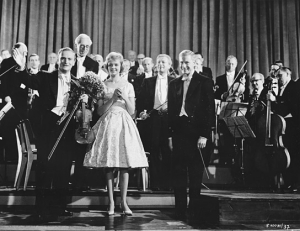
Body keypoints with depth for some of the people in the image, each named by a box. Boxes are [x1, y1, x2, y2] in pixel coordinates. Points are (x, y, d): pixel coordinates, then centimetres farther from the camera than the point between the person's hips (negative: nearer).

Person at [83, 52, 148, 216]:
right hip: (107, 124, 0)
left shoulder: (128, 86, 9)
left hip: (124, 125, 0)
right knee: (108, 165, -1)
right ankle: (111, 202, 8)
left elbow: (132, 111, 6)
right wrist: (112, 99, -9)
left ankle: (123, 201, 5)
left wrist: (125, 97, -9)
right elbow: (100, 111, 3)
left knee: (125, 165, -3)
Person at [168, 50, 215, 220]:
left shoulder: (205, 82, 0)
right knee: (178, 174, 6)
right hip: (178, 132, 4)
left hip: (197, 133, -4)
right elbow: (170, 110, 13)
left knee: (196, 174, 3)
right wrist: (170, 134, 6)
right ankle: (180, 210, 14)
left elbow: (210, 110, -6)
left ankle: (194, 210, 13)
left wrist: (204, 135, -12)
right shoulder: (174, 83, 14)